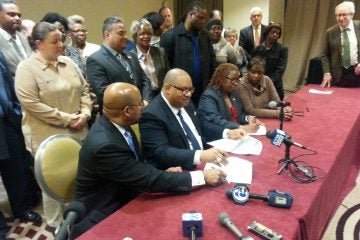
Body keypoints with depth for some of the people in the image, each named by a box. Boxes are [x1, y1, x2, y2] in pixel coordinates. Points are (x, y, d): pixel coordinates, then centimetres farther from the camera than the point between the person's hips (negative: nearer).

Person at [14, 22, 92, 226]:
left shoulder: (68, 62, 8)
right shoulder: (27, 68, -11)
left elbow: (84, 89, 10)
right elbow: (31, 104, -18)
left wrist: (85, 113, -6)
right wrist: (66, 119, -18)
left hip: (77, 131, 6)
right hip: (48, 136, -5)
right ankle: (57, 224, 31)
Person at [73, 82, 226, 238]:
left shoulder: (115, 125, -4)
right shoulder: (105, 145, -30)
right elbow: (148, 179, -27)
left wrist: (163, 173, -8)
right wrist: (202, 176, -22)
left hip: (124, 200, 7)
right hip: (104, 218, -7)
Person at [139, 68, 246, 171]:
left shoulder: (185, 103, 5)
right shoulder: (152, 115, -19)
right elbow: (161, 153, -27)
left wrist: (227, 133, 3)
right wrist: (200, 156, -37)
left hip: (204, 163, 8)